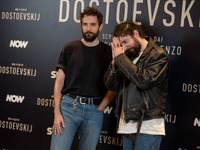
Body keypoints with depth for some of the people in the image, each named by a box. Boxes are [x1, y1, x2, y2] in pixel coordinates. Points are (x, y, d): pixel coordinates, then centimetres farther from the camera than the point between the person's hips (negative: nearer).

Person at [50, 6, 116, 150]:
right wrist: (57, 112, -3)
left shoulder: (108, 52, 6)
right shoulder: (70, 48, 7)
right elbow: (59, 81, 6)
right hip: (68, 106, 0)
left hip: (94, 110, 0)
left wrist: (100, 108, -4)